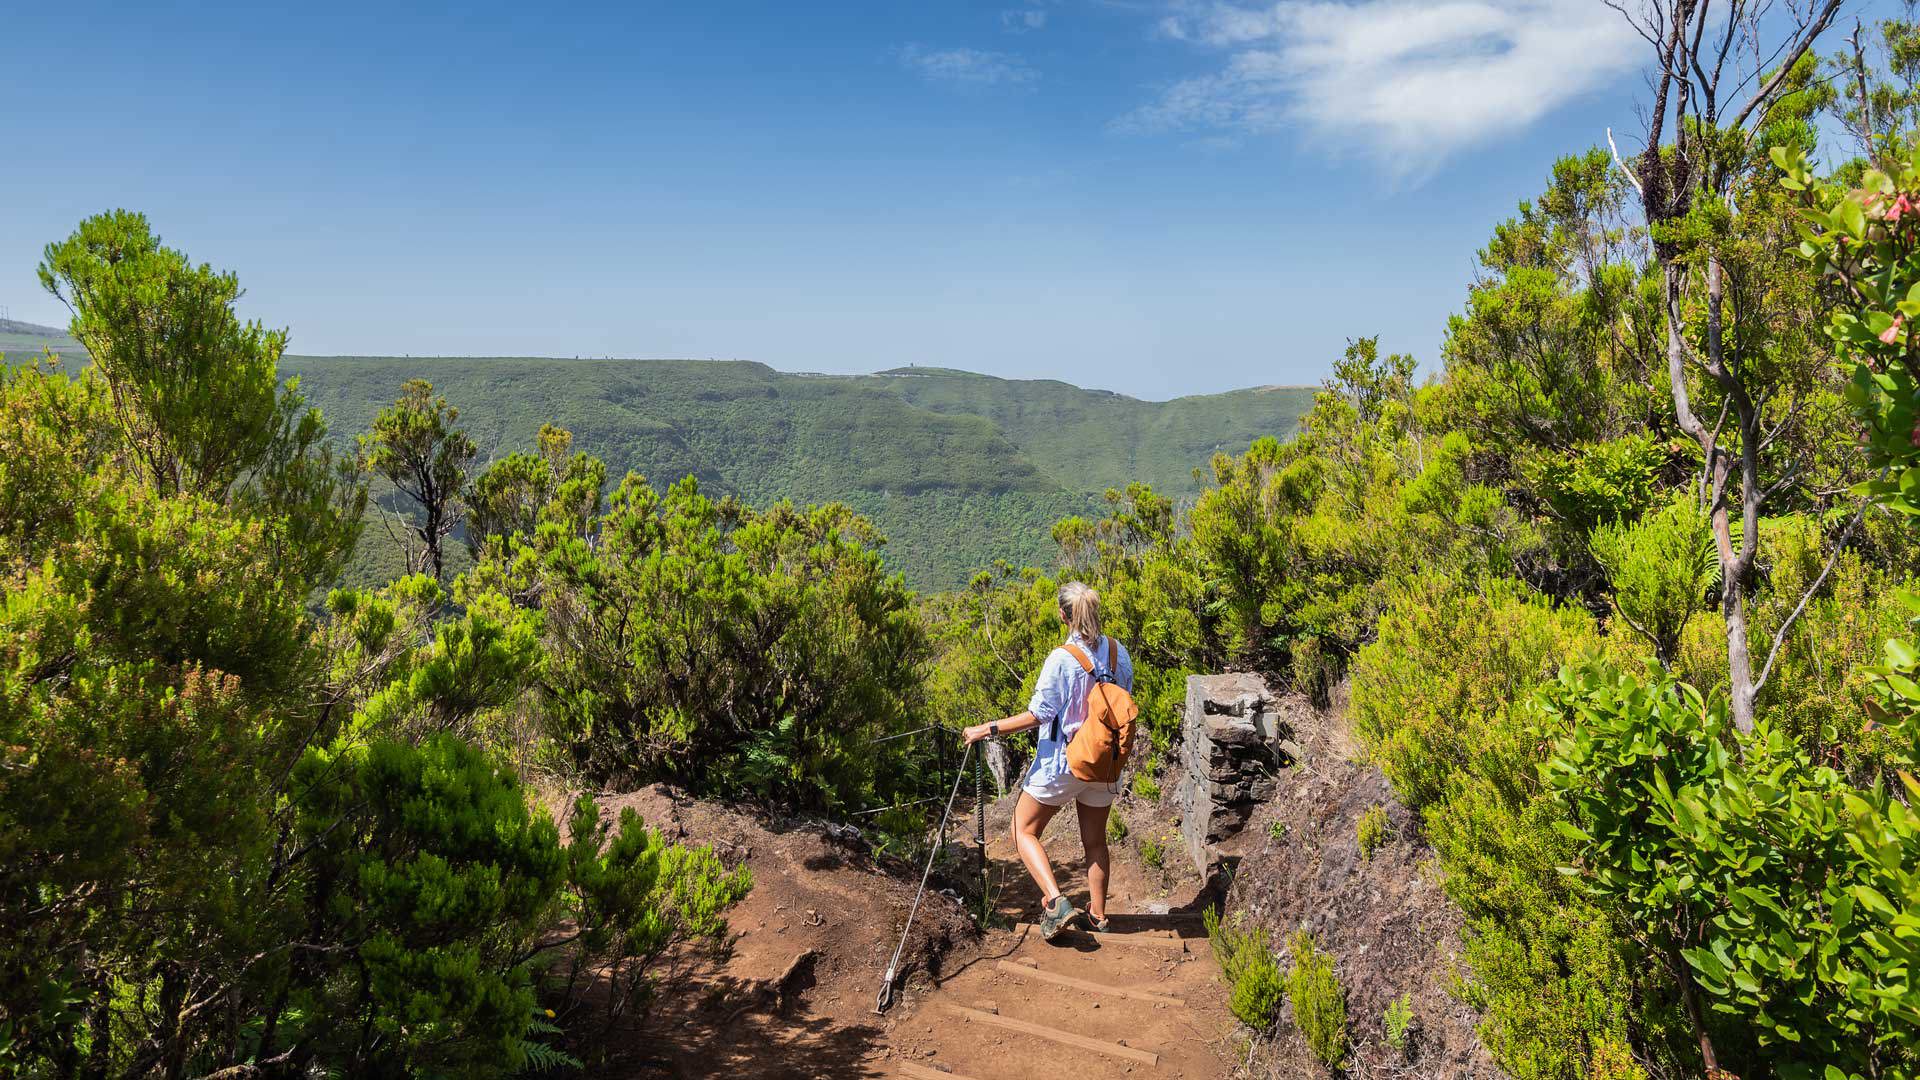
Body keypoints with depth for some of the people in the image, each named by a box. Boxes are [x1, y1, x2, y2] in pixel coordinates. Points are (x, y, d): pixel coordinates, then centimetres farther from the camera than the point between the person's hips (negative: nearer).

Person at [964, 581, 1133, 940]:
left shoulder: (1061, 659, -19)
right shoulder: (1119, 653, -1)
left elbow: (1038, 714, -19)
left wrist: (988, 729, -12)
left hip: (1061, 762, -6)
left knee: (1024, 830, 9)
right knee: (1095, 840, 19)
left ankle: (1056, 902, -5)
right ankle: (1098, 914, 27)